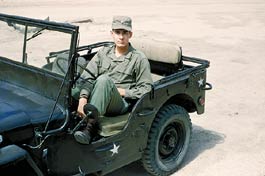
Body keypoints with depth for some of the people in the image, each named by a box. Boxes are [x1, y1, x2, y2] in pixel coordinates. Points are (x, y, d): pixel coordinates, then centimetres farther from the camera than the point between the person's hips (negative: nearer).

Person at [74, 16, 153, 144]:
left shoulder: (139, 59, 3)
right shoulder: (103, 52, 12)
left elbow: (146, 89, 1)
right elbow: (88, 77, 0)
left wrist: (122, 92, -9)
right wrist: (82, 100, -17)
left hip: (121, 104, -4)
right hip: (96, 102, 4)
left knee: (103, 79, -34)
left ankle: (88, 128, -39)